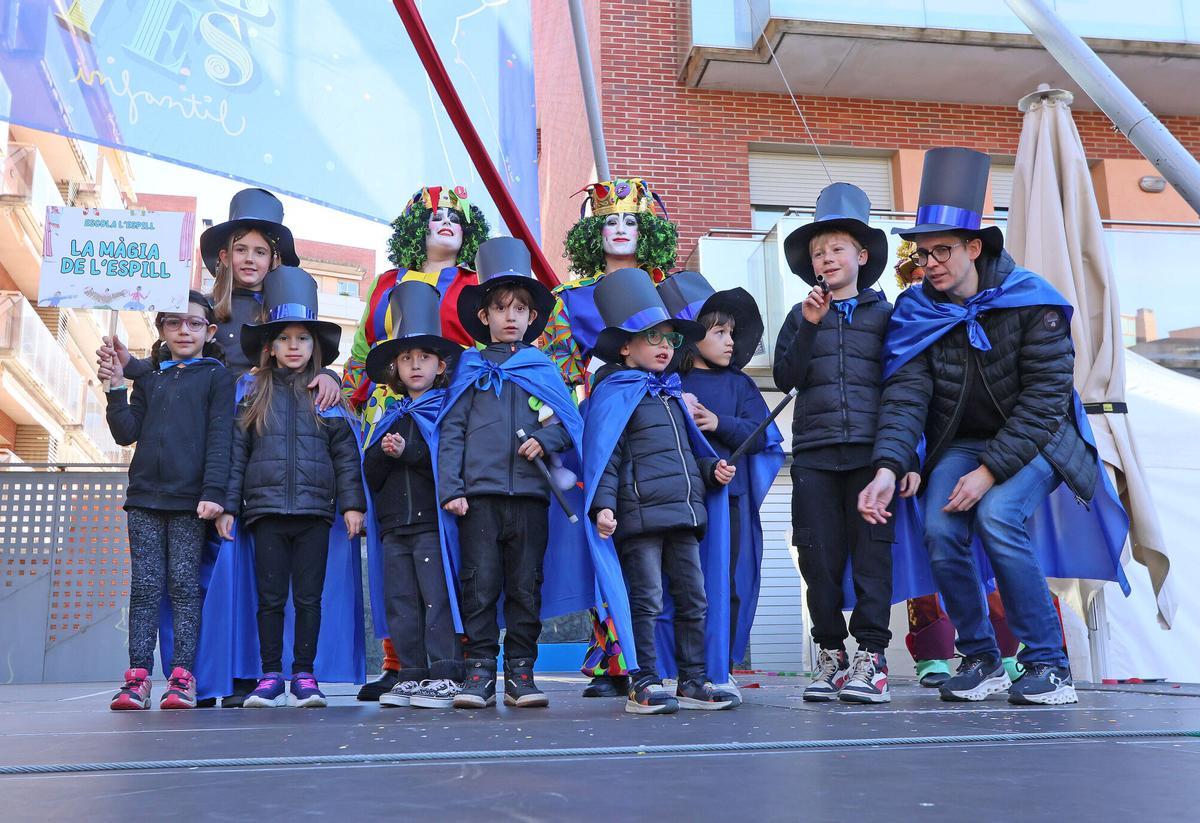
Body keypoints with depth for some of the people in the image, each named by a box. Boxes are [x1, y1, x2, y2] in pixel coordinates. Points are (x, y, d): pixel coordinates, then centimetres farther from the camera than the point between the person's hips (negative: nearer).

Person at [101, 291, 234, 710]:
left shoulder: (216, 375, 4)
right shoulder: (148, 378, 17)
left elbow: (219, 438, -4)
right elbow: (127, 432, 10)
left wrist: (213, 492, -13)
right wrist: (116, 388, -2)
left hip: (190, 498, -4)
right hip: (145, 495, 4)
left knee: (184, 585, -2)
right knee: (145, 586, 2)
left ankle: (182, 677, 1)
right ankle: (138, 676, 5)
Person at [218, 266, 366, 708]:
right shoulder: (254, 396, 9)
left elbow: (346, 453, 4)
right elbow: (237, 453, 8)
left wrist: (352, 503, -3)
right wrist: (227, 505, 3)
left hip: (314, 510, -1)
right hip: (266, 508, 1)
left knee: (309, 597, 4)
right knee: (270, 597, 6)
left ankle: (304, 674, 12)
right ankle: (270, 676, 14)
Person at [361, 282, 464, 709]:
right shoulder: (390, 418, 20)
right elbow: (370, 473, 12)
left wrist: (407, 451, -16)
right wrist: (384, 452, -8)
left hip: (434, 520, -6)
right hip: (395, 524, 6)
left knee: (437, 596, -6)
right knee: (400, 601, 7)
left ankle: (444, 675, 0)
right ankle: (411, 675, 15)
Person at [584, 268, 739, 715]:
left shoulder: (671, 394, 22)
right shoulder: (614, 392, -2)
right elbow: (604, 454, -11)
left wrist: (711, 469, 11)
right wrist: (603, 505, -21)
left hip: (683, 513, 8)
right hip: (640, 514, -8)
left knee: (695, 599, 9)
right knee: (646, 601, -4)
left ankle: (694, 681, 18)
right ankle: (644, 685, 4)